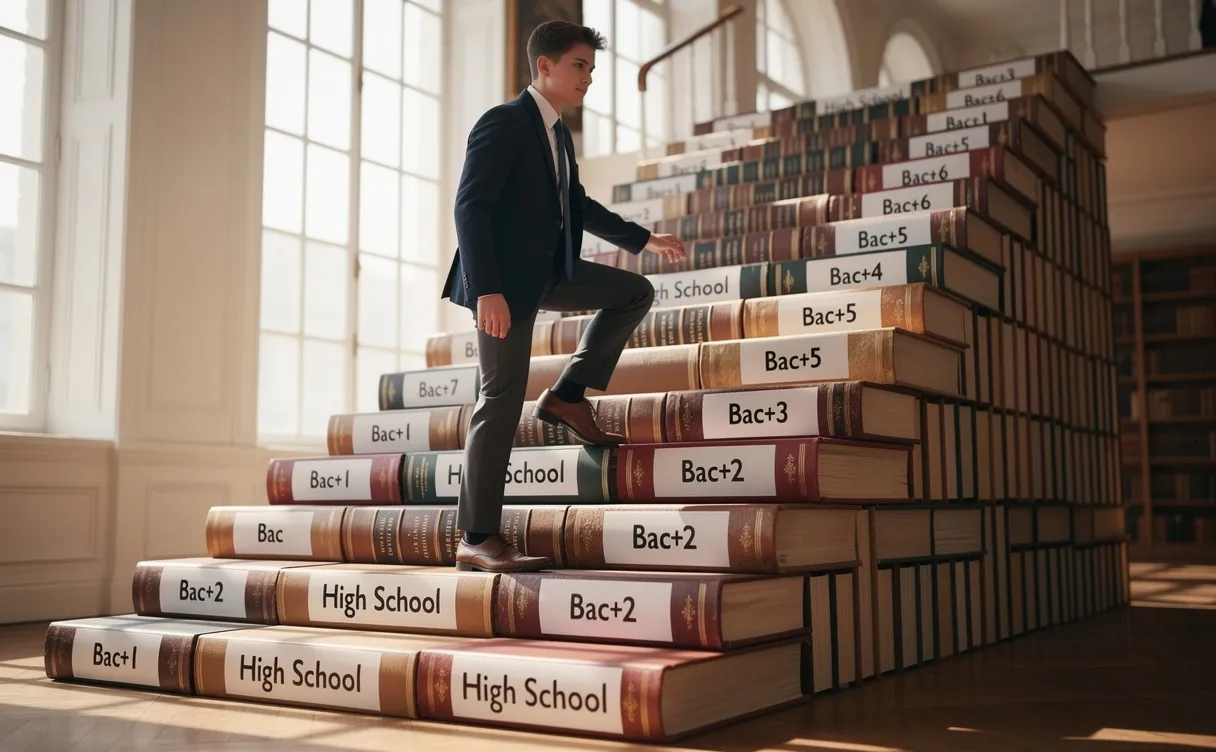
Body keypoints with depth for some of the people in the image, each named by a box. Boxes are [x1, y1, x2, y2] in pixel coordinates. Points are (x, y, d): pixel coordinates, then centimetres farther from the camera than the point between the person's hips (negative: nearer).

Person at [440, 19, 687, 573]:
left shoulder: (556, 134, 16)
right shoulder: (503, 123, -11)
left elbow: (578, 206, 29)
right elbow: (470, 206, -20)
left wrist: (643, 239, 30)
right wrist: (488, 290, -29)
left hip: (549, 272, 9)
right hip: (506, 280, -9)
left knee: (635, 292, 9)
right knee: (502, 401, -8)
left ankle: (568, 395, 8)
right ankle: (477, 540, -2)